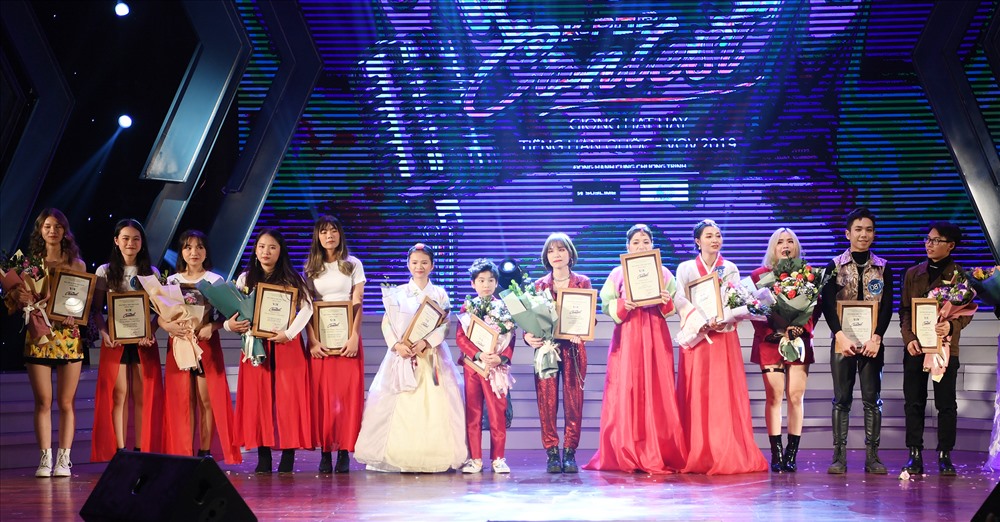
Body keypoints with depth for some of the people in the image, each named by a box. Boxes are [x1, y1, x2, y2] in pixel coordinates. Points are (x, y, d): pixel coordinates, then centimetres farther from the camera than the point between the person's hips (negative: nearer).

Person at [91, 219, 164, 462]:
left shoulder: (151, 273, 8)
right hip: (115, 340, -1)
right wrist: (104, 333, -14)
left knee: (143, 395, -1)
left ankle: (141, 451, 3)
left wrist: (150, 332, -12)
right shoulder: (105, 272, 5)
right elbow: (96, 310, 3)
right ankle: (120, 452, -1)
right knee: (118, 394, -3)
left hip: (144, 341, 1)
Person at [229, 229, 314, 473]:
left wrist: (289, 333, -16)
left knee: (288, 398, -5)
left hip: (287, 346, -2)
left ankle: (288, 456, -1)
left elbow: (307, 308, -6)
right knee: (258, 398, -1)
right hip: (256, 347, 2)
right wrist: (229, 324, -15)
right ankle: (263, 457, 2)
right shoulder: (245, 279, 9)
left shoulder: (292, 279, 4)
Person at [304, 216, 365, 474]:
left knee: (347, 393, -5)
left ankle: (344, 452, -5)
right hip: (319, 338, 1)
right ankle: (325, 452, -2)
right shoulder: (311, 268, 11)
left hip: (346, 336, -1)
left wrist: (354, 338, -11)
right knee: (322, 395, -3)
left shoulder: (353, 264, 7)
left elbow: (357, 304, 1)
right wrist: (312, 341, -8)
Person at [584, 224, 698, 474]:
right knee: (625, 392, -5)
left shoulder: (663, 272, 10)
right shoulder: (618, 273, 8)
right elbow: (606, 304, 3)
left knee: (657, 392, -3)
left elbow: (676, 304, 8)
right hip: (627, 337, -1)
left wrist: (666, 302, -13)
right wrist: (622, 305, -15)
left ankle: (659, 455, -1)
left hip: (656, 336, 1)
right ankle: (626, 456, -1)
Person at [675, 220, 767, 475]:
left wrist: (722, 320, -17)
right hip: (697, 337, -1)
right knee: (697, 397, -5)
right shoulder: (686, 269, 6)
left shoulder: (731, 269, 10)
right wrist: (703, 321, -17)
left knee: (727, 395, -4)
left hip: (725, 337, 1)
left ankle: (729, 455, -2)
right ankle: (697, 457, -2)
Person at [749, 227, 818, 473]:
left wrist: (803, 328, -10)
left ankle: (792, 454, 1)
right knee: (774, 397, -5)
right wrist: (770, 332, -11)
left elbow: (816, 305, 7)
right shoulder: (759, 275, 7)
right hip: (770, 343, -1)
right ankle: (777, 455, -4)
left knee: (796, 397, -2)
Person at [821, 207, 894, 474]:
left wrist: (876, 338, -12)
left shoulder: (883, 268, 9)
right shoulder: (835, 266, 6)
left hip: (872, 342, 1)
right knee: (842, 399, -1)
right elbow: (827, 303, -3)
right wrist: (841, 336, -15)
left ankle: (872, 456, 1)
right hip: (842, 341, -1)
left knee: (872, 399, 0)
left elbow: (887, 306, 1)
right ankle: (839, 456, 0)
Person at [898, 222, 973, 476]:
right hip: (915, 347, 3)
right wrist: (909, 338, -6)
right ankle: (915, 455, 6)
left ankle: (944, 455, 6)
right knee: (913, 403, 2)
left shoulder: (959, 275, 2)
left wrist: (951, 325, -23)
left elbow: (967, 312, -2)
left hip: (945, 347, -3)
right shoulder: (913, 274, 12)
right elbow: (904, 310, 9)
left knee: (946, 404, 0)